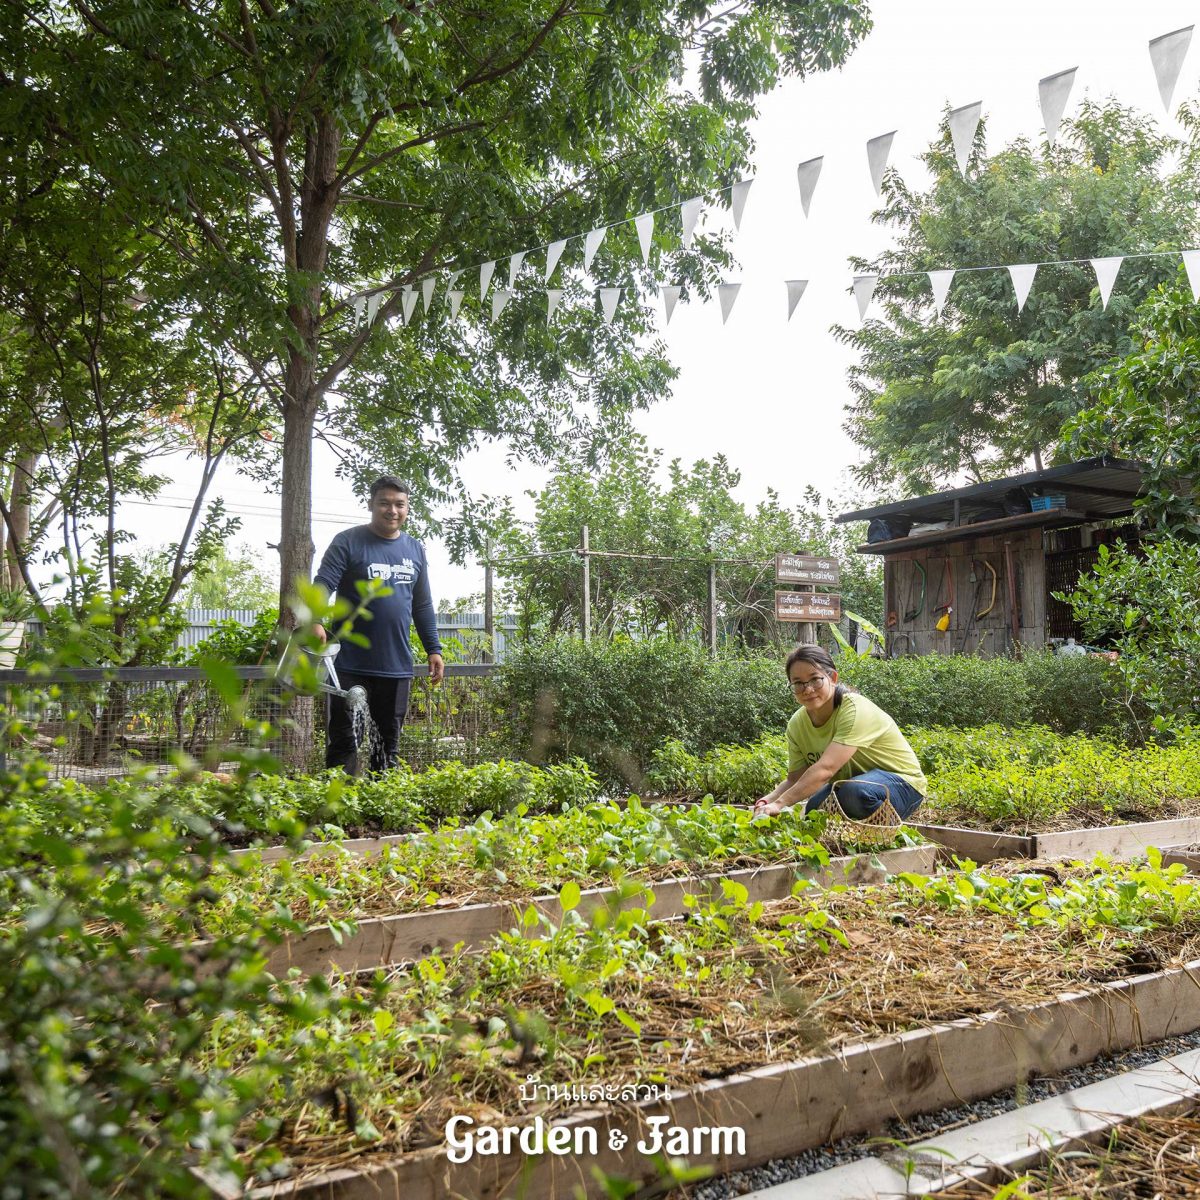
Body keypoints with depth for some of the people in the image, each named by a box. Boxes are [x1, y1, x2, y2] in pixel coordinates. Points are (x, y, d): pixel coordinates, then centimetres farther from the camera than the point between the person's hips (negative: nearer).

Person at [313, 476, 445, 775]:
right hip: (351, 663, -4)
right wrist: (314, 621, -33)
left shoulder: (415, 549, 12)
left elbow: (423, 605, 17)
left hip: (397, 666, 5)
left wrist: (434, 649, 12)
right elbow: (322, 585, -14)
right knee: (343, 740, -1)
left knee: (388, 741, 12)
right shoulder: (348, 542, -4)